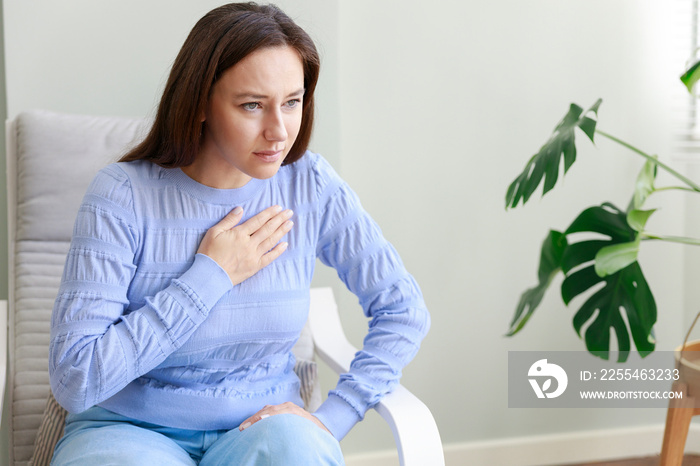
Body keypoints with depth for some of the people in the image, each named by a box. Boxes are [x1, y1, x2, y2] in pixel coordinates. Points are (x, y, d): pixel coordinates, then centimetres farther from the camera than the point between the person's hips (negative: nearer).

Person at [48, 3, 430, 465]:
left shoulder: (312, 188, -5)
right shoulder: (124, 196, -14)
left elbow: (404, 310, 1)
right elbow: (73, 378, -19)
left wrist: (332, 418, -10)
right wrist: (210, 278, -18)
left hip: (260, 428, 1)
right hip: (130, 428, -1)